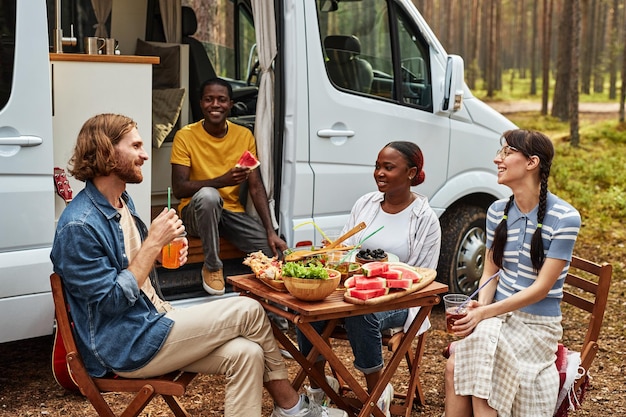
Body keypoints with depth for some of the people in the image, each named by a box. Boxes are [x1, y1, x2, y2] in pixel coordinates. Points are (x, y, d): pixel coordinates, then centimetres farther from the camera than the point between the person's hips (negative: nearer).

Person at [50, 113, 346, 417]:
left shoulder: (121, 200, 10)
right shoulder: (79, 226, -20)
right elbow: (111, 301, -21)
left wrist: (161, 252, 2)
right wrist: (153, 242, -20)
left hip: (152, 321, 9)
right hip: (126, 347, -9)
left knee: (245, 353, -12)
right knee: (248, 311, -13)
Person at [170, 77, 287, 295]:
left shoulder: (244, 136, 2)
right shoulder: (185, 136, -9)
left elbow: (256, 187, -1)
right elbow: (178, 189, -16)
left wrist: (271, 231, -13)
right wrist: (222, 181, -31)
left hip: (233, 212, 3)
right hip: (197, 211, -2)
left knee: (277, 252, -22)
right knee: (208, 195, -38)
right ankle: (212, 267, -17)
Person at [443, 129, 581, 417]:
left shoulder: (564, 218, -13)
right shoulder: (498, 212, 5)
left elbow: (541, 287, -15)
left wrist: (485, 313, -22)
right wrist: (481, 304, -12)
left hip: (536, 324, -4)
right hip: (497, 316, 4)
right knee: (455, 365, -26)